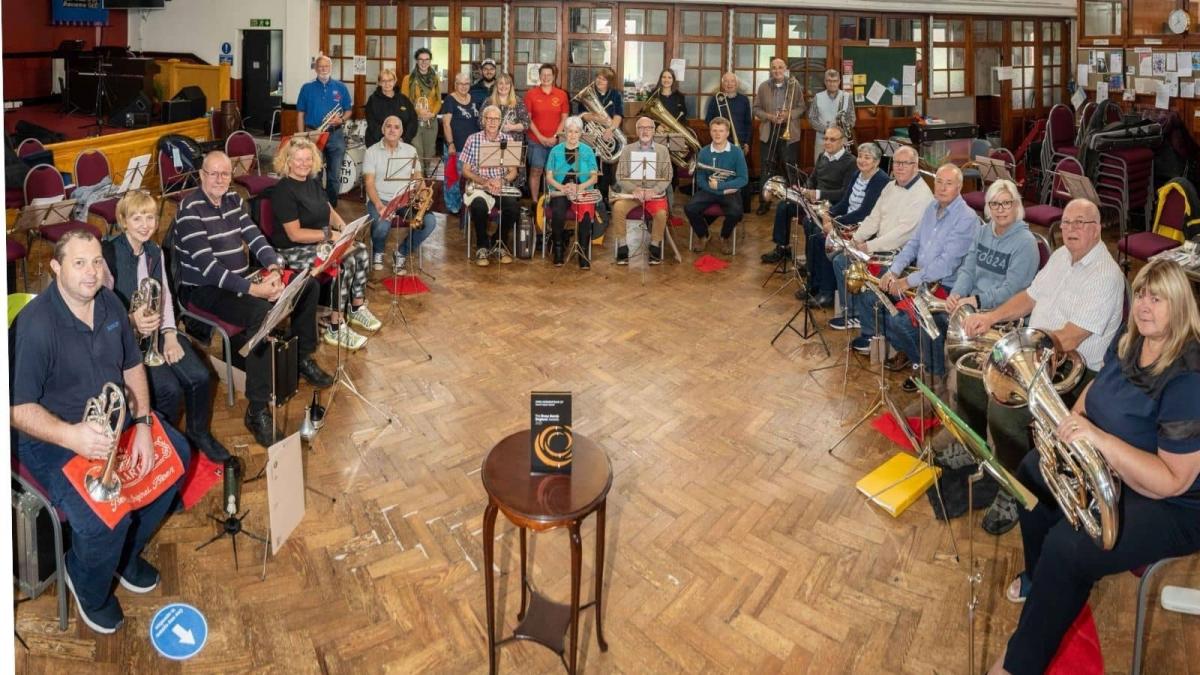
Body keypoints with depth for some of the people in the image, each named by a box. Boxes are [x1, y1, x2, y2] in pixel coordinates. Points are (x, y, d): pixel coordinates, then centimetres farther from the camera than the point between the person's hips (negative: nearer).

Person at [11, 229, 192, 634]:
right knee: (105, 521, -25)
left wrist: (142, 425, -6)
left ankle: (127, 552, 23)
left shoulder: (110, 304, -3)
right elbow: (18, 408, -24)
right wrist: (70, 436, -40)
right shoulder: (35, 325, -25)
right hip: (54, 436, -8)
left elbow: (132, 366, 7)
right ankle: (89, 589, 11)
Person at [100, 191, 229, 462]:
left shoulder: (154, 252, 9)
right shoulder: (108, 254, -13)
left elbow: (165, 296, 10)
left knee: (199, 378, -14)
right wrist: (132, 320, -33)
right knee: (170, 389, -23)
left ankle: (199, 432, 13)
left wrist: (170, 334, -5)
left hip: (158, 331, 6)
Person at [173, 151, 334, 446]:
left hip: (240, 278, 8)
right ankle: (257, 410, -33)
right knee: (262, 312, -35)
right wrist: (252, 289, -33)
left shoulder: (233, 199, 8)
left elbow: (254, 237, 4)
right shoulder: (190, 209, -18)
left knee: (307, 284, 4)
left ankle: (303, 358, 22)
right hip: (204, 289, -8)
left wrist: (274, 267, -18)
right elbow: (208, 265, -26)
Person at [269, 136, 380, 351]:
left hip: (320, 242, 9)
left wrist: (343, 227, -2)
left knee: (360, 251, -9)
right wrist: (330, 234, -22)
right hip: (294, 251, -9)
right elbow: (294, 234, -21)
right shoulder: (283, 190, -17)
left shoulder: (312, 182, 10)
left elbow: (328, 210, 19)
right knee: (344, 264, -27)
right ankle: (335, 329, -20)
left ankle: (357, 308, 6)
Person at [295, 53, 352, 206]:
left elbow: (349, 110, 9)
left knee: (334, 175, 5)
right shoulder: (307, 88, 4)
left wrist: (341, 120, -12)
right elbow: (300, 114, 5)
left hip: (336, 135, 1)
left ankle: (331, 205, 15)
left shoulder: (340, 88, 6)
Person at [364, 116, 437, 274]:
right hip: (380, 200, -3)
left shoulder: (410, 150, 11)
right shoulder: (372, 151, 1)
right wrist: (378, 204, -24)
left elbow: (418, 178, 10)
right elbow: (369, 182, -7)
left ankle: (401, 253, 0)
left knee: (430, 221, -24)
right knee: (382, 226, -36)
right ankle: (378, 252, 4)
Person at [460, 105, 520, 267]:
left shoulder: (507, 140, 5)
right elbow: (465, 170, 2)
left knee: (513, 207, -27)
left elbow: (513, 171, 6)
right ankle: (482, 247, -10)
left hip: (502, 186, 2)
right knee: (479, 206, -34)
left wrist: (501, 180, -15)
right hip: (478, 186, -2)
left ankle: (499, 243, 1)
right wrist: (484, 181, -14)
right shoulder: (473, 139, 1)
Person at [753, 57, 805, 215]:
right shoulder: (763, 87, 4)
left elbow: (801, 108, 1)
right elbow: (757, 109, 4)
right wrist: (769, 116, -12)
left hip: (789, 132, -1)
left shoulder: (794, 85, 1)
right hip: (768, 132, 1)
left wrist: (788, 114, -16)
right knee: (766, 168, 4)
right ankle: (764, 202, 11)